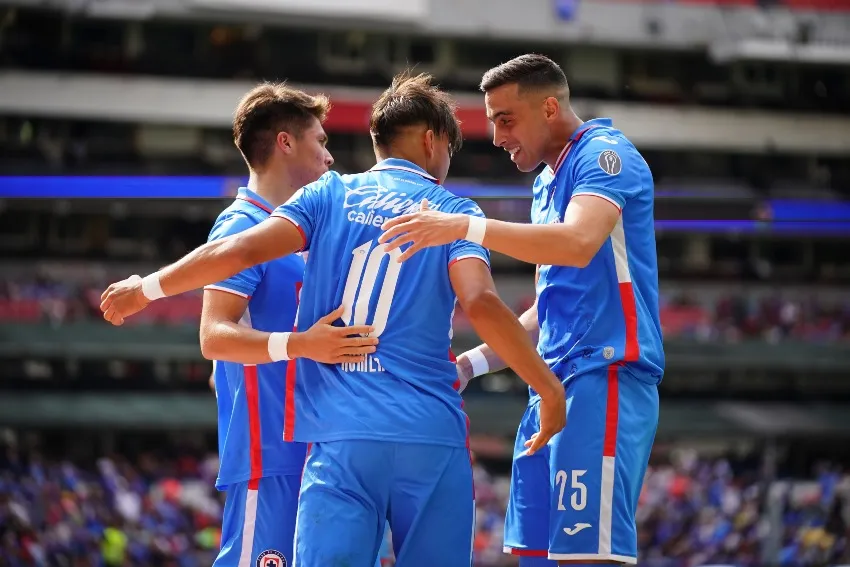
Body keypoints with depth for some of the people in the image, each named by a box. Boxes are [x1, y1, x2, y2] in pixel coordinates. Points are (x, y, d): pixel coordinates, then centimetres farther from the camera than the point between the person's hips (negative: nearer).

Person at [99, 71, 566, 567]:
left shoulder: (331, 195, 10)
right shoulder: (455, 212, 6)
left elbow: (238, 252, -1)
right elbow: (481, 304, -11)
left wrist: (146, 288, 11)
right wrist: (551, 390, -5)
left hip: (341, 436, 1)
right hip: (431, 434, -1)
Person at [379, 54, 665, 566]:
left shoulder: (604, 154, -7)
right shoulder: (548, 183, 22)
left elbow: (579, 242, -28)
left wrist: (465, 227, -34)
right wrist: (472, 363, 21)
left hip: (604, 376, -10)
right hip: (554, 387, 10)